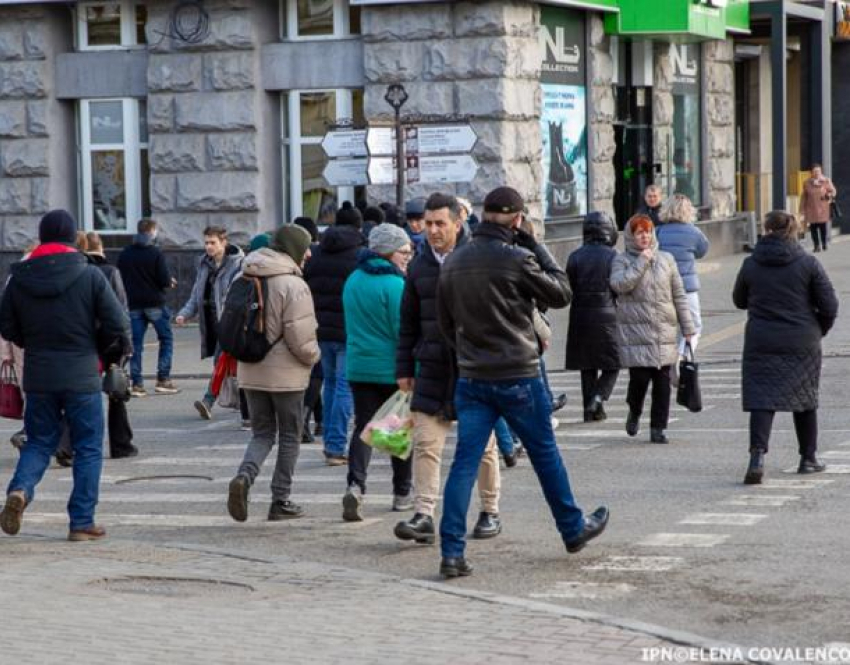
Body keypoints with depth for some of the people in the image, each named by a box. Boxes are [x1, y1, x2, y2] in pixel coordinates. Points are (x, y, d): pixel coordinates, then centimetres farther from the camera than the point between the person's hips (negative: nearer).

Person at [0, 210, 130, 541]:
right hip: (81, 377, -3)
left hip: (38, 377, 3)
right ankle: (82, 522, 6)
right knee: (88, 449, 8)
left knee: (38, 443, 16)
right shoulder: (89, 275, -9)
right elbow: (117, 324, -9)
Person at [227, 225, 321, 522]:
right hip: (286, 374, -5)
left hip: (251, 372, 6)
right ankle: (281, 501, 13)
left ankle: (244, 476, -12)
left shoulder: (245, 281, 6)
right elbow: (300, 339, -19)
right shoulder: (293, 285, -16)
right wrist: (314, 355, 0)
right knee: (289, 437, 9)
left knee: (262, 433, 15)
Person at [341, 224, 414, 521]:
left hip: (359, 367, 5)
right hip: (393, 369, -5)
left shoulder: (353, 281, 8)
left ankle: (355, 484, -19)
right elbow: (403, 330, -17)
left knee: (363, 427, 3)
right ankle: (402, 493, 20)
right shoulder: (394, 284, -15)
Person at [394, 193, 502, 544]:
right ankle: (423, 515, -7)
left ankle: (490, 513, 20)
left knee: (483, 445, 8)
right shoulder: (419, 266, 8)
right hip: (433, 369, 3)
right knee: (425, 443, -6)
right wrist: (405, 368, 11)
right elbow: (409, 322, 15)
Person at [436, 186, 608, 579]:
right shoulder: (517, 259, -14)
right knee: (546, 456, 13)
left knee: (465, 463, 1)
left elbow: (445, 322, 12)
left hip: (471, 379, 4)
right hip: (518, 377, -4)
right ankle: (573, 530, 30)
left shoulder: (453, 263, 4)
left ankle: (451, 552, -7)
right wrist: (537, 249, 3)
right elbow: (561, 294, -3)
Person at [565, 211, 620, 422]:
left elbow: (569, 288, 1)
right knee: (612, 364, 7)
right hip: (607, 315, -3)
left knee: (587, 367, 10)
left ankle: (590, 409, 8)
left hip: (581, 317, 3)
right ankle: (598, 398, -14)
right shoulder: (613, 256, -6)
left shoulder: (575, 257, 1)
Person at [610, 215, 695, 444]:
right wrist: (641, 262, -13)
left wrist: (687, 326, 10)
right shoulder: (622, 260, 3)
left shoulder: (666, 259, 11)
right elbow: (619, 284, -16)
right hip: (635, 331, -3)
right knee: (639, 378, -6)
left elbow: (679, 295, 13)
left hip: (664, 331, 3)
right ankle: (634, 413, 24)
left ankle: (658, 428, 8)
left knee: (662, 382, 0)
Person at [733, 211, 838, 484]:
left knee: (761, 399, -2)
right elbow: (829, 305, -5)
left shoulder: (751, 264, -2)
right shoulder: (808, 263, -5)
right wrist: (819, 330, 12)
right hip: (802, 344, 0)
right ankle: (808, 459, 24)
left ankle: (758, 454, -23)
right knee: (805, 399, 16)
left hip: (761, 343, 0)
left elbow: (739, 301, 12)